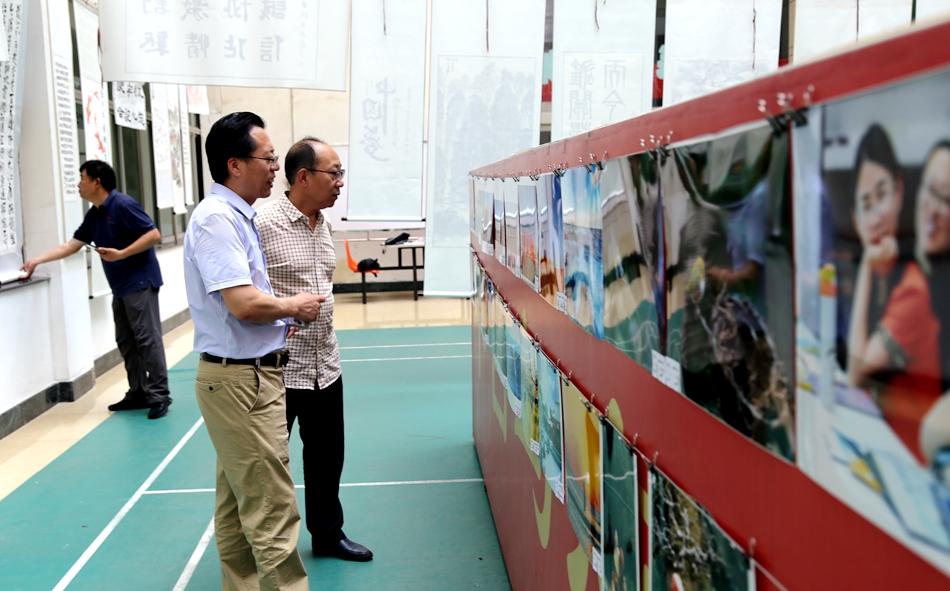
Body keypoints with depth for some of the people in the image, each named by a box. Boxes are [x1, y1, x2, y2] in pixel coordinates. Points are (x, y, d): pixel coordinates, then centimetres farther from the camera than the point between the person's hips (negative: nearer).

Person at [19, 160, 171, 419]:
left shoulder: (123, 205, -13)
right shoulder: (93, 215, 14)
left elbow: (154, 235, -18)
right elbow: (71, 245, 20)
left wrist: (120, 254, -23)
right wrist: (36, 261, 19)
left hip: (140, 282, -9)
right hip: (120, 287, 10)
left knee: (147, 338, -9)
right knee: (126, 341, 10)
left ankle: (159, 395, -5)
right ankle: (139, 393, 16)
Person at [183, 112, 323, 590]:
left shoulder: (237, 216, 13)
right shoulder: (218, 219, -18)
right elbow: (243, 302, -26)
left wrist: (282, 322, 8)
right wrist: (293, 307, -9)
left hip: (248, 375, 10)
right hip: (241, 379, -10)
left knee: (237, 501, 19)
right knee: (271, 506, -3)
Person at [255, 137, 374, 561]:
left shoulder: (324, 224, 10)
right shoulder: (263, 224, -17)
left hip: (325, 365, 8)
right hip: (279, 367, -7)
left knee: (327, 455, 19)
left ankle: (327, 533, 38)